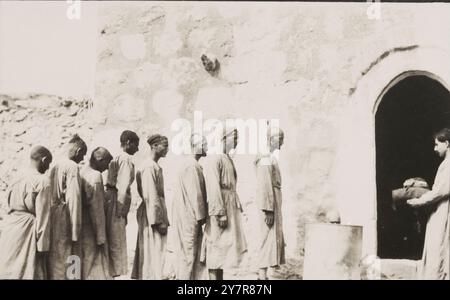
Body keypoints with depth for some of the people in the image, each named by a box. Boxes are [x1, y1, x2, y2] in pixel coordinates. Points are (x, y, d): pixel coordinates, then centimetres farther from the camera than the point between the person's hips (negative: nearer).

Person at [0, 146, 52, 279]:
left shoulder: (18, 177, 11)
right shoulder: (42, 181, -10)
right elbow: (42, 215, -12)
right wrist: (43, 245, -10)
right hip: (27, 230, -7)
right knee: (27, 272, -3)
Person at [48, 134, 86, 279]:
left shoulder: (55, 166, 12)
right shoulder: (73, 167, -11)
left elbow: (52, 195, 15)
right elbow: (73, 199, -18)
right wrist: (75, 231, -16)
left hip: (52, 217, 8)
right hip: (65, 220, -8)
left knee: (54, 259, 14)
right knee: (66, 262, -3)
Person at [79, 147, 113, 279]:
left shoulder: (81, 173, 8)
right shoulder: (96, 176, -16)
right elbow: (97, 210, -19)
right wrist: (101, 237, -16)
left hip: (81, 228, 8)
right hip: (91, 231, -8)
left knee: (84, 267, 15)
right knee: (95, 268, -2)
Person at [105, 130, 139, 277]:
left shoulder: (116, 158, 19)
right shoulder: (127, 159, -10)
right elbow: (123, 187, -19)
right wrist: (121, 210, -18)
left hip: (109, 198, 9)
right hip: (116, 203, -9)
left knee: (111, 243, 13)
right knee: (116, 243, -4)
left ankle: (109, 273, 18)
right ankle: (114, 272, -1)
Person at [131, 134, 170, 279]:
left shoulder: (155, 167, 15)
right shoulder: (149, 167, -15)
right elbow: (150, 197, -20)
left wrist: (163, 218, 16)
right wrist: (158, 221, -22)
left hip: (157, 212, 10)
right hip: (152, 215, -10)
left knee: (156, 253, 14)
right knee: (154, 253, -6)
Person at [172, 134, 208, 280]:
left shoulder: (193, 164, 15)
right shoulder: (191, 166, -17)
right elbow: (195, 193, -21)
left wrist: (201, 214, 18)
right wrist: (201, 215, -17)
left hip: (192, 216, 10)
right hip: (188, 216, -10)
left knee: (196, 251, 13)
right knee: (188, 252, -2)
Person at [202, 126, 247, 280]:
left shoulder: (226, 158, 17)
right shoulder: (213, 158, -14)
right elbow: (213, 187, -21)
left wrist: (236, 208, 16)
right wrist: (220, 213, -24)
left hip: (230, 208, 10)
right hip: (219, 206, -10)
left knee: (224, 248, 13)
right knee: (216, 249, -5)